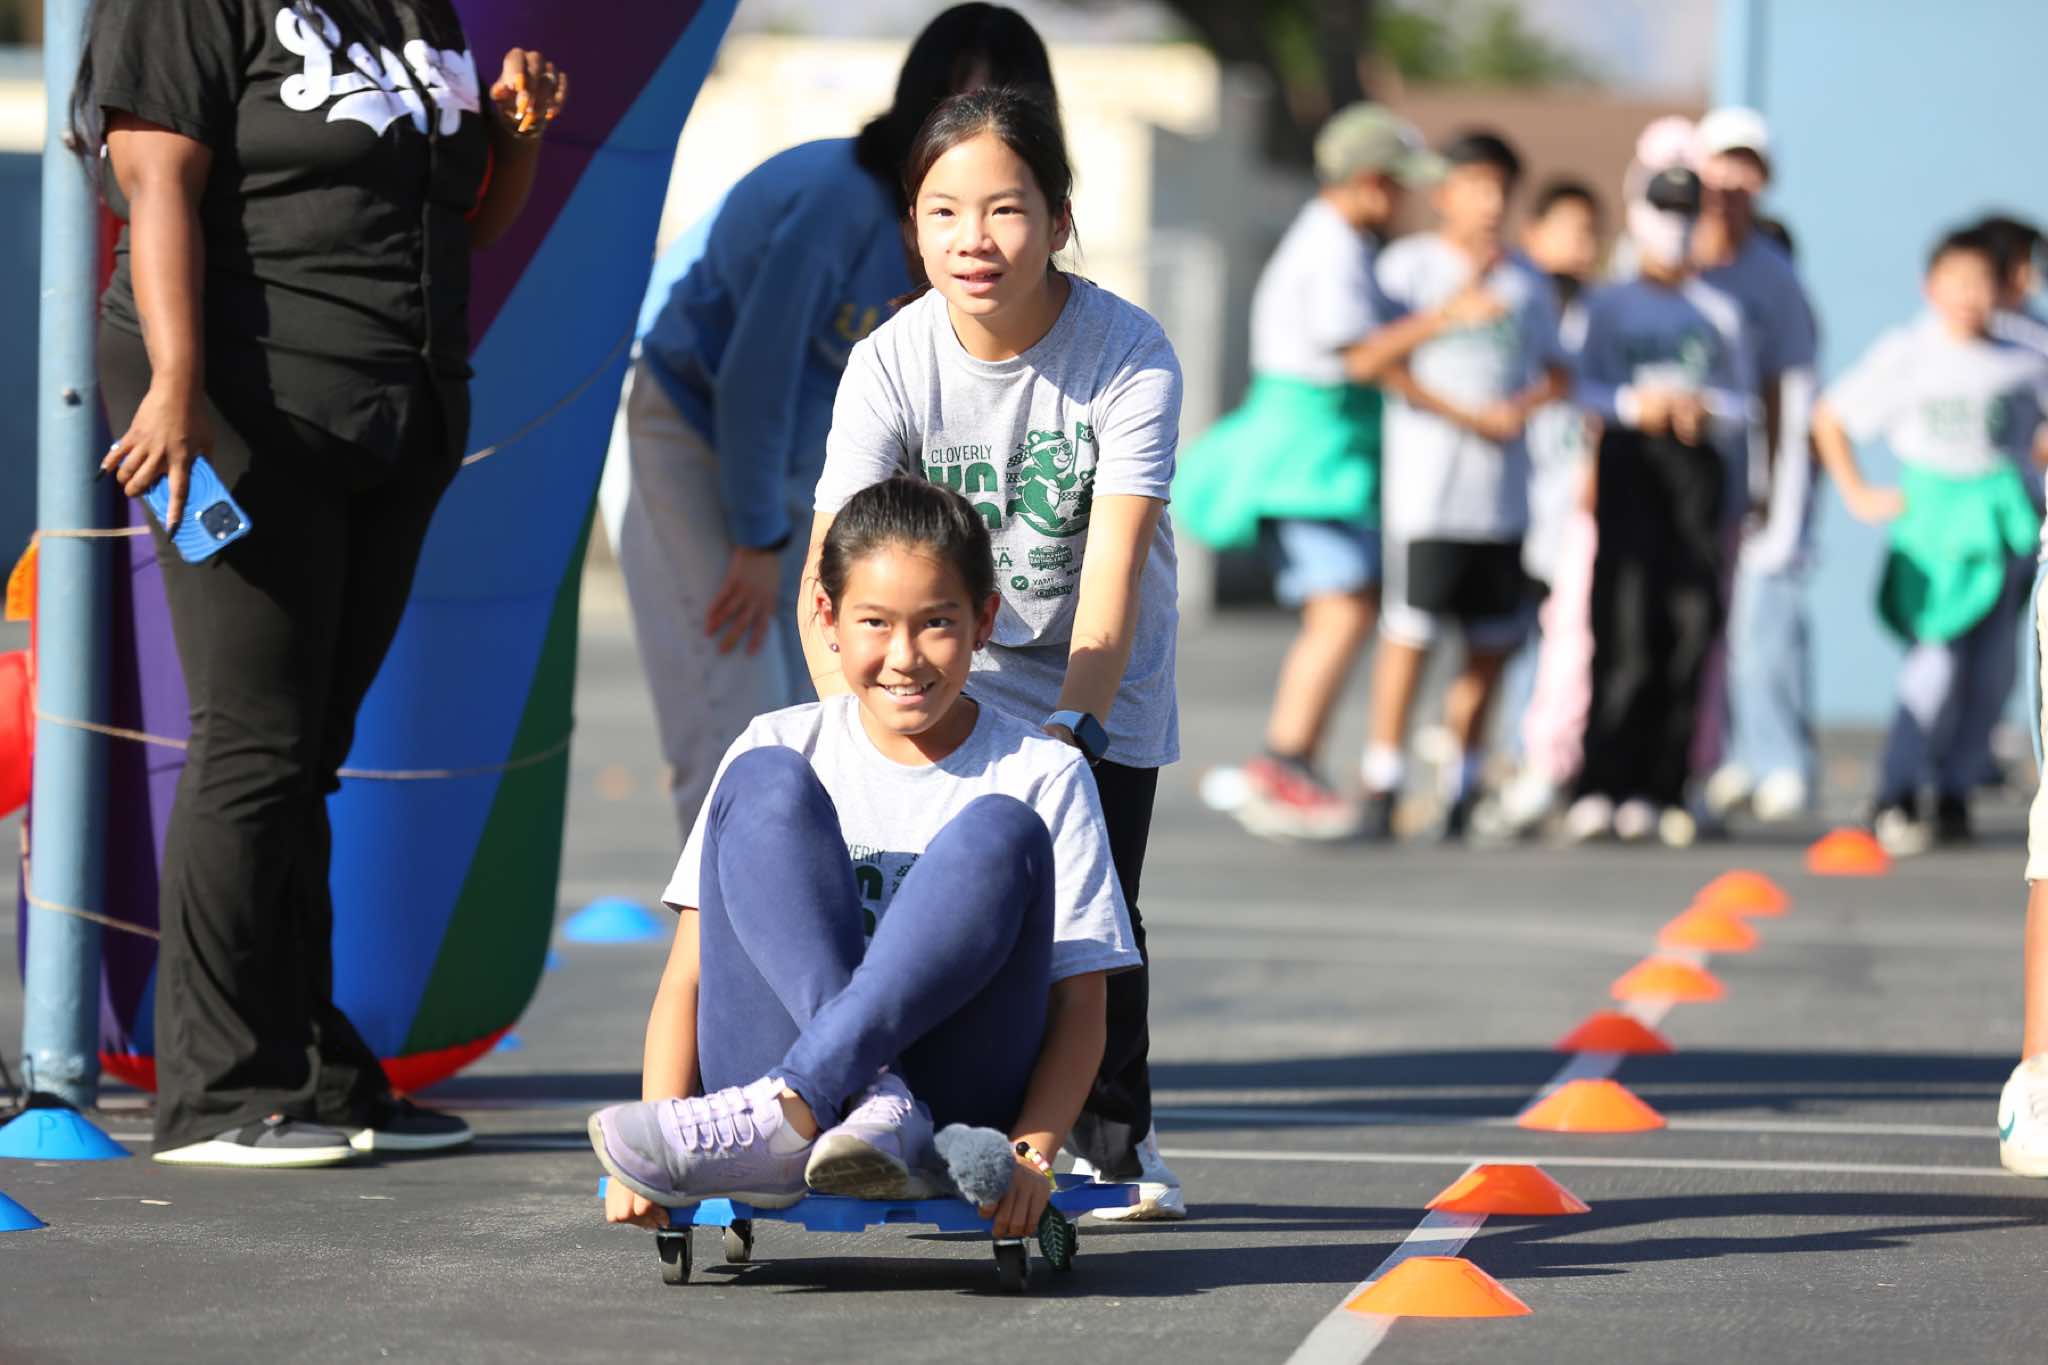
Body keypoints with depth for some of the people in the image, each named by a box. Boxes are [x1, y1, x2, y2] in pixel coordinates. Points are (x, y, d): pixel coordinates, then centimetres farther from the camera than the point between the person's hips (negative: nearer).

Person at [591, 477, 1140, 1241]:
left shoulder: (1042, 776, 7)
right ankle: (876, 1109, -34)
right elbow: (689, 975, 7)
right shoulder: (784, 745, 11)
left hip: (957, 1092, -1)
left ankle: (788, 1112, -39)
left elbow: (1079, 1007, 1)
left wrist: (1032, 1149, -18)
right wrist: (662, 1115, -11)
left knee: (997, 833, -24)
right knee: (767, 785, -16)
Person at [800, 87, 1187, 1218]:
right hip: (961, 673, 1)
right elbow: (831, 576, -27)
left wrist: (1075, 724, -43)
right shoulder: (891, 365, -21)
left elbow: (1114, 566, -32)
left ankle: (1114, 1132, 13)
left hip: (1105, 682, -1)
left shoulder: (1130, 356, -25)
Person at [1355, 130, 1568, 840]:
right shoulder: (1409, 266, 2)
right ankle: (1383, 779, -4)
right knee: (1410, 629, -9)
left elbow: (1554, 376, 17)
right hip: (1425, 480, -5)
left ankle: (1463, 783, 15)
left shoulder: (1526, 279, 16)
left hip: (1503, 488, 5)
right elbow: (1386, 364, -7)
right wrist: (1472, 417, -13)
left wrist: (1524, 406, -6)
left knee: (1494, 640, 5)